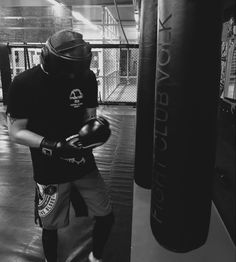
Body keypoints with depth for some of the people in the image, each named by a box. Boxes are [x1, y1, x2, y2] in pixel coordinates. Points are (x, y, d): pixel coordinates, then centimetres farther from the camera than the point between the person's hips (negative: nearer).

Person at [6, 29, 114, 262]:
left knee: (106, 217, 11)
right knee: (50, 226, 13)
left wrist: (95, 126, -19)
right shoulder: (24, 84, -16)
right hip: (49, 171, -3)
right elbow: (16, 132, -12)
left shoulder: (86, 77, -7)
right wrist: (52, 146, -26)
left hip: (84, 165, 3)